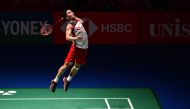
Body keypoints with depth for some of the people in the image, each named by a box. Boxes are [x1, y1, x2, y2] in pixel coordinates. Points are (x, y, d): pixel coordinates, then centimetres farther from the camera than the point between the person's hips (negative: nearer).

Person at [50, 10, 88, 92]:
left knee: (77, 66, 11)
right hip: (76, 47, -6)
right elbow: (67, 37, -24)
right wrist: (75, 38, -42)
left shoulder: (78, 20, 9)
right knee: (67, 65, -10)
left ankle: (67, 80, 31)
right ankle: (55, 81, 5)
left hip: (84, 47, 6)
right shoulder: (70, 25, -11)